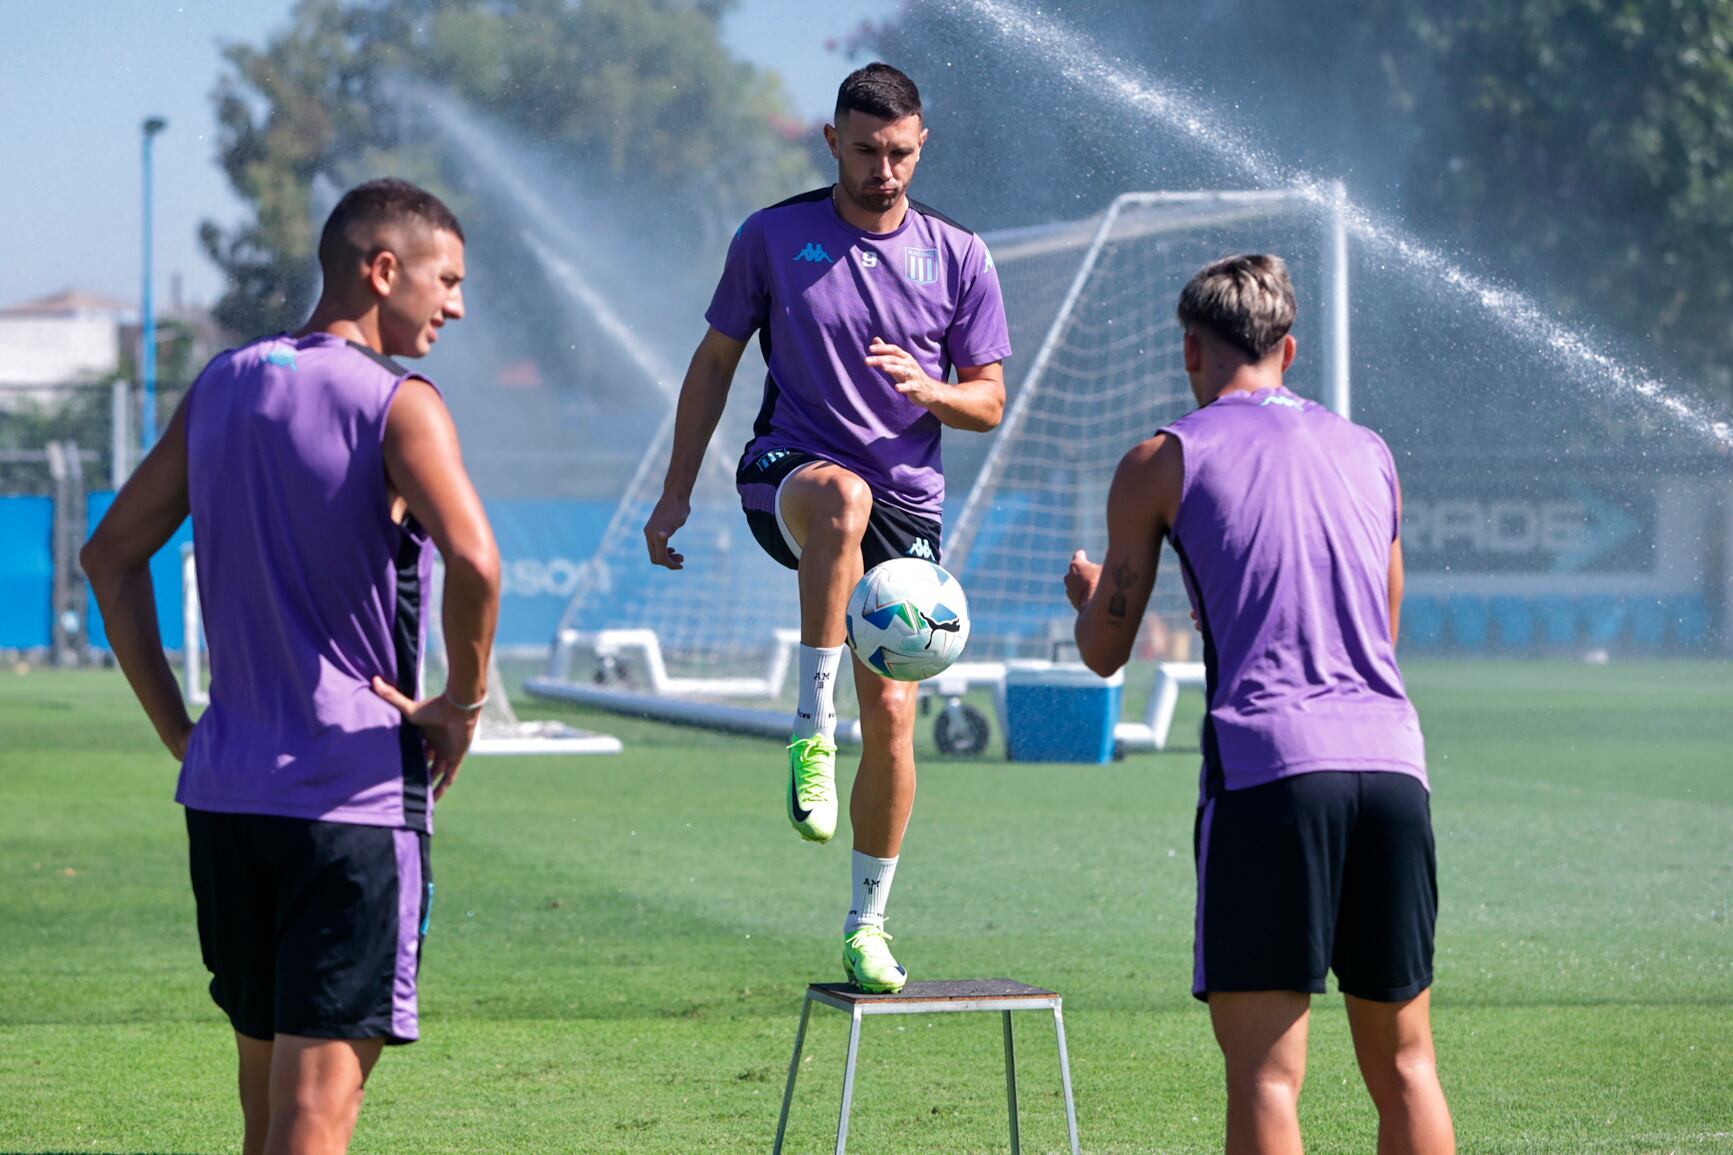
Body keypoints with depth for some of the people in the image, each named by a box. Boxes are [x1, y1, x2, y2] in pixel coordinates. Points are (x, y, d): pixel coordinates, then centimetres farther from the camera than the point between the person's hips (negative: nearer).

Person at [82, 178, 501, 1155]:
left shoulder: (223, 386, 11)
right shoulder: (398, 405, -10)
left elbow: (113, 554, 15)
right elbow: (473, 560, -27)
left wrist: (178, 727, 14)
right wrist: (464, 701, -12)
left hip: (224, 788, 7)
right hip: (357, 795, -7)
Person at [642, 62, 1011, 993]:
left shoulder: (958, 256, 5)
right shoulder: (772, 237, 2)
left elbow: (988, 401, 8)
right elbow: (715, 363, 10)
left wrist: (927, 389, -15)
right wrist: (676, 494, 6)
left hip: (907, 504, 2)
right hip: (787, 470, -2)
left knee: (892, 714, -3)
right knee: (843, 497, -41)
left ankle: (867, 925, 14)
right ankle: (812, 729, -33)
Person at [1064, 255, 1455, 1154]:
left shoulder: (1163, 462, 6)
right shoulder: (1369, 454, 20)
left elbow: (1105, 652, 10)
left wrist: (1085, 592, 33)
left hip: (1269, 767, -4)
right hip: (1391, 759, 4)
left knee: (1265, 1075, -5)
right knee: (1404, 1063, 12)